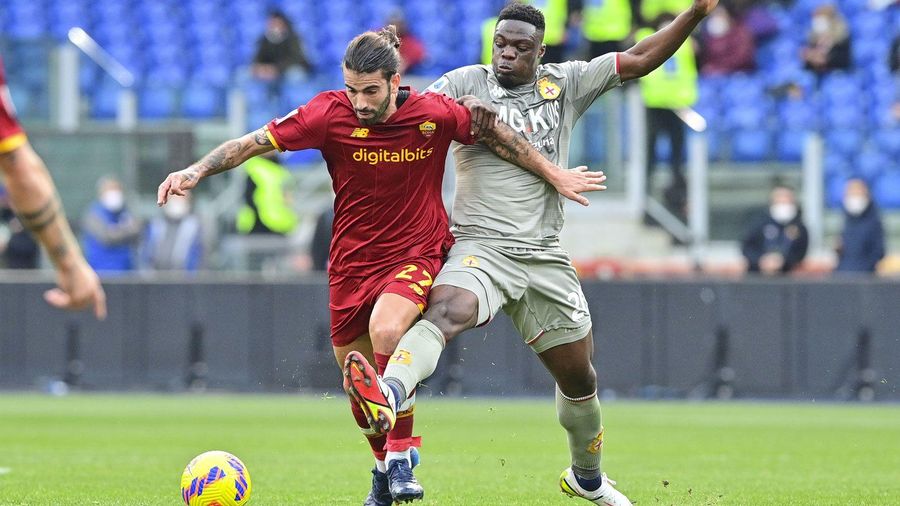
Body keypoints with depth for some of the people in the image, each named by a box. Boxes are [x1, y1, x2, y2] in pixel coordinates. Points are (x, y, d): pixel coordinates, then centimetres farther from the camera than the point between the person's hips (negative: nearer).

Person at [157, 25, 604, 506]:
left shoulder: (435, 114, -14)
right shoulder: (331, 114, -14)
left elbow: (495, 132, 1)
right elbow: (256, 141, -13)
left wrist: (555, 175, 8)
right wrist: (195, 171, -23)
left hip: (416, 255, -3)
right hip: (351, 263, 3)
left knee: (386, 330, -32)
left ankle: (401, 458, -22)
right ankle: (385, 467, 38)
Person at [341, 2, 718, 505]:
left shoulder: (565, 84, 9)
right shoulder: (468, 82, 2)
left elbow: (640, 59, 6)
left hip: (545, 257, 4)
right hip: (481, 249, -4)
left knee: (579, 376, 13)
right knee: (446, 310, -36)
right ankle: (387, 397, -61)